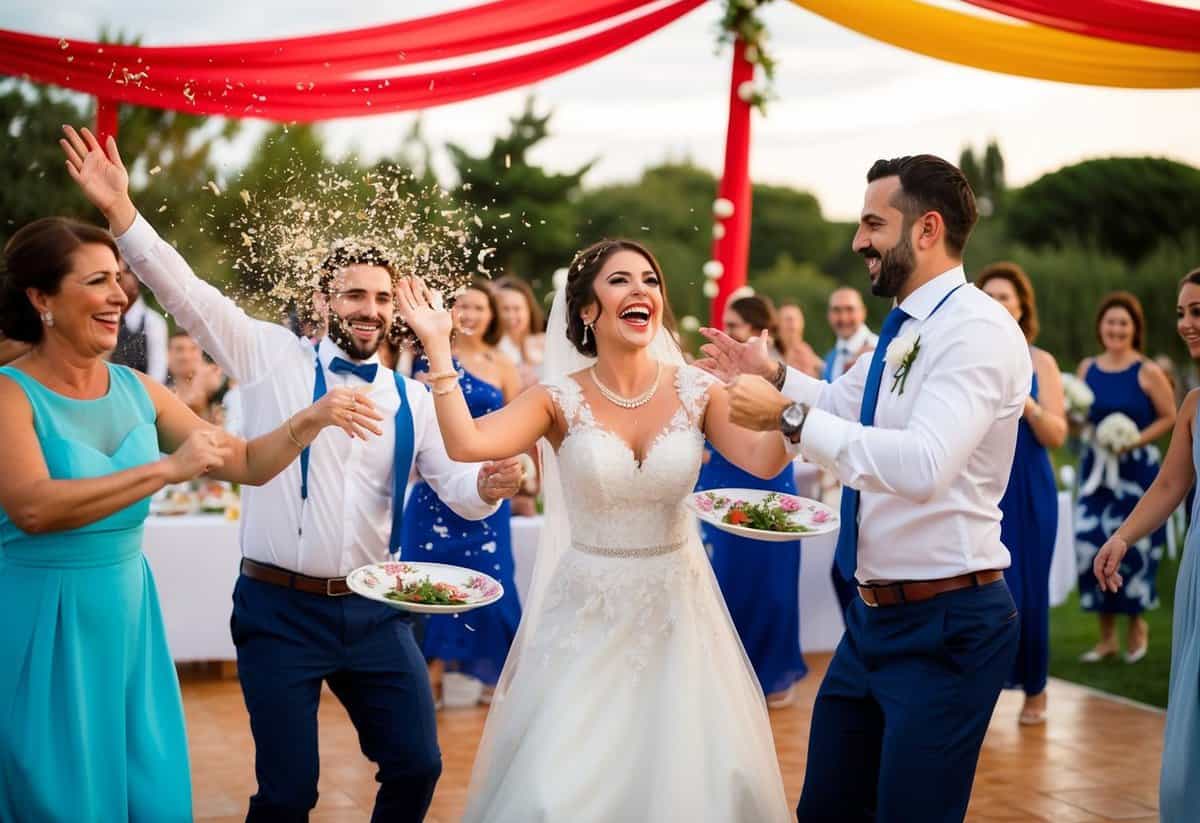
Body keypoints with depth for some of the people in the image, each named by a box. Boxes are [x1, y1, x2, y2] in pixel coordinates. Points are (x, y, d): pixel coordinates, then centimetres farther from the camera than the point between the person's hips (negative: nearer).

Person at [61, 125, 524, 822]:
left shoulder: (413, 400, 7)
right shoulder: (272, 357, -1)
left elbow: (459, 488, 4)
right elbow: (186, 292, -6)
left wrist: (490, 484, -19)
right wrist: (120, 209, -16)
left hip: (373, 610, 3)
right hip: (280, 609, -3)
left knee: (417, 765, 7)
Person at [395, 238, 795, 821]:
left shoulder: (695, 391, -4)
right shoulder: (561, 400, -8)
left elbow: (765, 460, -18)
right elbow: (466, 444, -23)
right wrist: (437, 345, -25)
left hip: (675, 609, 1)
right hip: (587, 614, -1)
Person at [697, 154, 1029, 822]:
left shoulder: (977, 328, -18)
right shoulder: (904, 329, 10)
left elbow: (922, 466, -33)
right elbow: (845, 405, 29)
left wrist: (788, 415, -28)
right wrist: (772, 375, 13)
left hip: (945, 627, -9)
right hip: (876, 616, 9)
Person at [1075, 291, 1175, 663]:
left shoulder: (1148, 373, -6)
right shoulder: (1088, 368, 7)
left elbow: (1169, 417, -3)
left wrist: (1134, 441, -15)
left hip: (1137, 470, -3)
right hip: (1096, 469, 4)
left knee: (1134, 547, -1)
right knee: (1091, 545, -4)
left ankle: (1137, 624, 23)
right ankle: (1107, 636, 9)